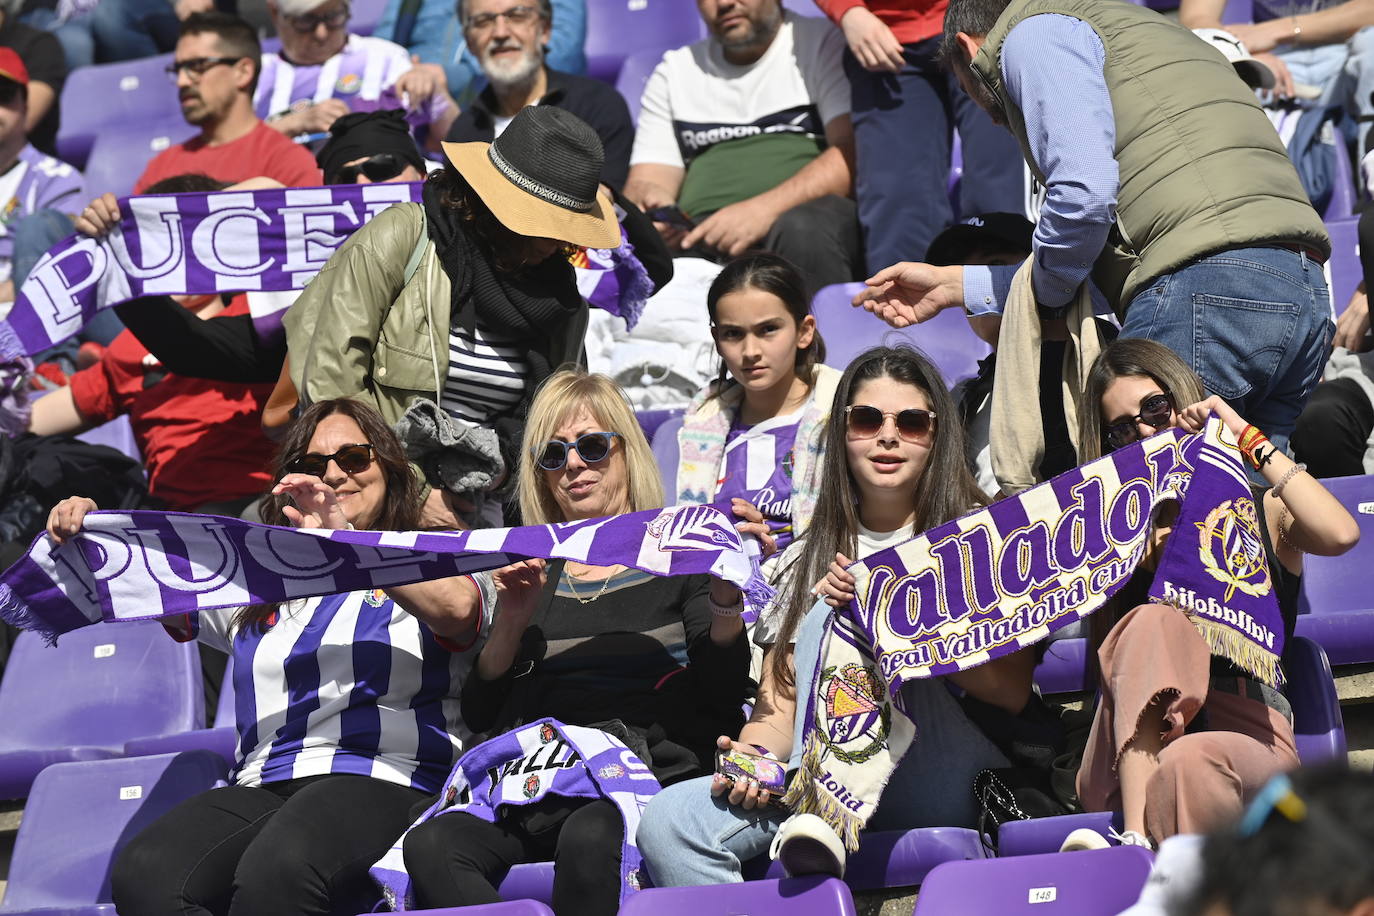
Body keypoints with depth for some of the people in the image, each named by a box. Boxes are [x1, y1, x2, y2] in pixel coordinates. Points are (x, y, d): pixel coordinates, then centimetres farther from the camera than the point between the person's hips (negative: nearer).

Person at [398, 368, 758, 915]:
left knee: (589, 836, -39)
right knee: (431, 845, -29)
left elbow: (723, 698, 2)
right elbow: (479, 715, 16)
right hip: (542, 787, 3)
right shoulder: (530, 577, 22)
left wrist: (725, 601, -14)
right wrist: (511, 624, 0)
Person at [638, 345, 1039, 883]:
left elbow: (1012, 690, -3)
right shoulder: (807, 560, 19)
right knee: (667, 822, -23)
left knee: (830, 619, -25)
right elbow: (779, 699, 10)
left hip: (946, 778, -3)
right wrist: (755, 755, -13)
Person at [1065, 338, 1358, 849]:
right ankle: (1135, 840, -48)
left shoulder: (1264, 509, 16)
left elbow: (1340, 535, -9)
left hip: (1250, 735, -1)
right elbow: (1106, 656, 9)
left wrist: (1248, 440, -2)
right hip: (1130, 756, 2)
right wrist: (1142, 565, -7)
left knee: (1187, 763, -36)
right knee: (1152, 621, -28)